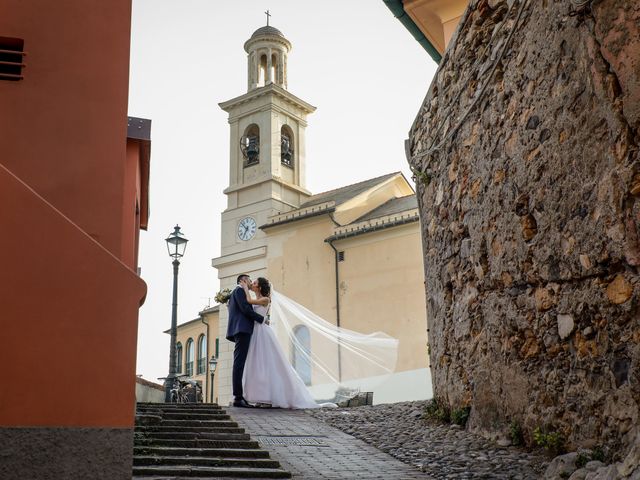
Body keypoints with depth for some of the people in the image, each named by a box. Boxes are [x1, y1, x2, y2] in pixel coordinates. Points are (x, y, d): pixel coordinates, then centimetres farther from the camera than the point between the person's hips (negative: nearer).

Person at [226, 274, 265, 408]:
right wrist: (262, 319, -7)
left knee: (239, 364, 4)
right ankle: (238, 397, -19)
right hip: (242, 329, -10)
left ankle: (239, 396, 1)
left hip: (240, 331, 10)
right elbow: (245, 309, -13)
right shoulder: (239, 290, -1)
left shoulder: (235, 292, 29)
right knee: (239, 363, -14)